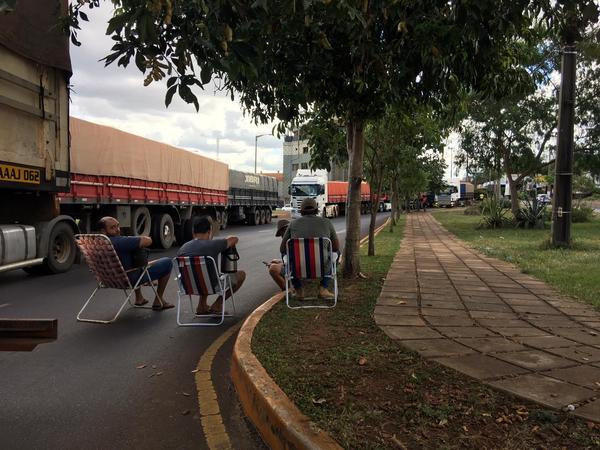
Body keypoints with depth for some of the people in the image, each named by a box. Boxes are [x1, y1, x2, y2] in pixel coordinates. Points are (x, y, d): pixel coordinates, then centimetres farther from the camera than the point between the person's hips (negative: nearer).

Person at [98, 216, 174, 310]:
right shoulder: (120, 241, -33)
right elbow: (148, 241, -29)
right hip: (130, 280, -9)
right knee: (167, 263, 1)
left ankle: (139, 298, 39)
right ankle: (158, 301, 12)